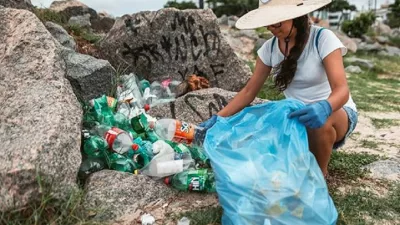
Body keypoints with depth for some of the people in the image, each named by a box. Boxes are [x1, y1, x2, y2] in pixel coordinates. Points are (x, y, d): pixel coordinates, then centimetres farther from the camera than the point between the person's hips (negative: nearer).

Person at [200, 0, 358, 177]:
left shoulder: (323, 39, -19)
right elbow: (249, 91, -1)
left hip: (336, 111, -3)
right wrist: (217, 118, -12)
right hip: (299, 116, 4)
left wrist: (324, 107, -51)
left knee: (321, 121, -39)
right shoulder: (269, 48, -5)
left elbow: (341, 90, -27)